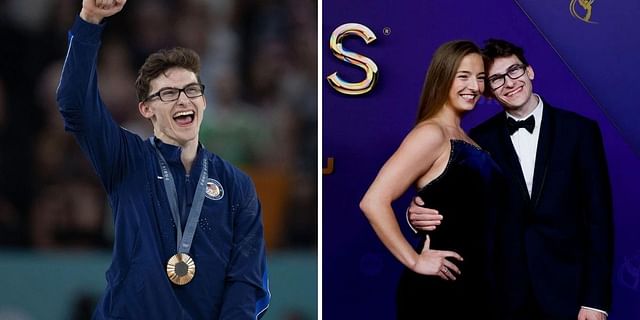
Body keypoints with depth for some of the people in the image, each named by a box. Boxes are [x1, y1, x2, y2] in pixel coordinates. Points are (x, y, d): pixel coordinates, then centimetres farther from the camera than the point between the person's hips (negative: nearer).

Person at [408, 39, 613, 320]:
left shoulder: (580, 131, 0)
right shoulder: (480, 139, 4)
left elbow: (598, 218, -2)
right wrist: (421, 215, -22)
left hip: (567, 295, -1)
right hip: (506, 296, 1)